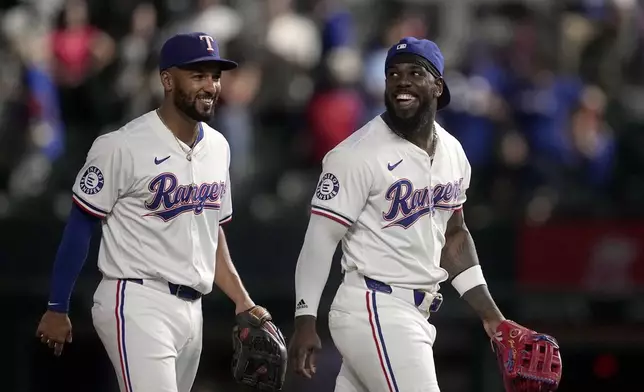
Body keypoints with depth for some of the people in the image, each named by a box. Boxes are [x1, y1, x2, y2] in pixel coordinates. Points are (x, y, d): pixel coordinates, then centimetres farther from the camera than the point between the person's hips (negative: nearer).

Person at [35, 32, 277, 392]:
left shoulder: (218, 147, 11)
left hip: (192, 308, 8)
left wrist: (243, 303, 13)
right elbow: (80, 226, -7)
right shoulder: (124, 147, -12)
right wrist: (57, 309, -5)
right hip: (138, 307, -8)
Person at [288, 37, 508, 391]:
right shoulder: (359, 154, -13)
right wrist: (305, 320, -19)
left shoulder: (452, 152, 11)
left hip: (416, 314, 8)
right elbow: (321, 237, -13)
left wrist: (491, 315, 17)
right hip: (374, 312, -8)